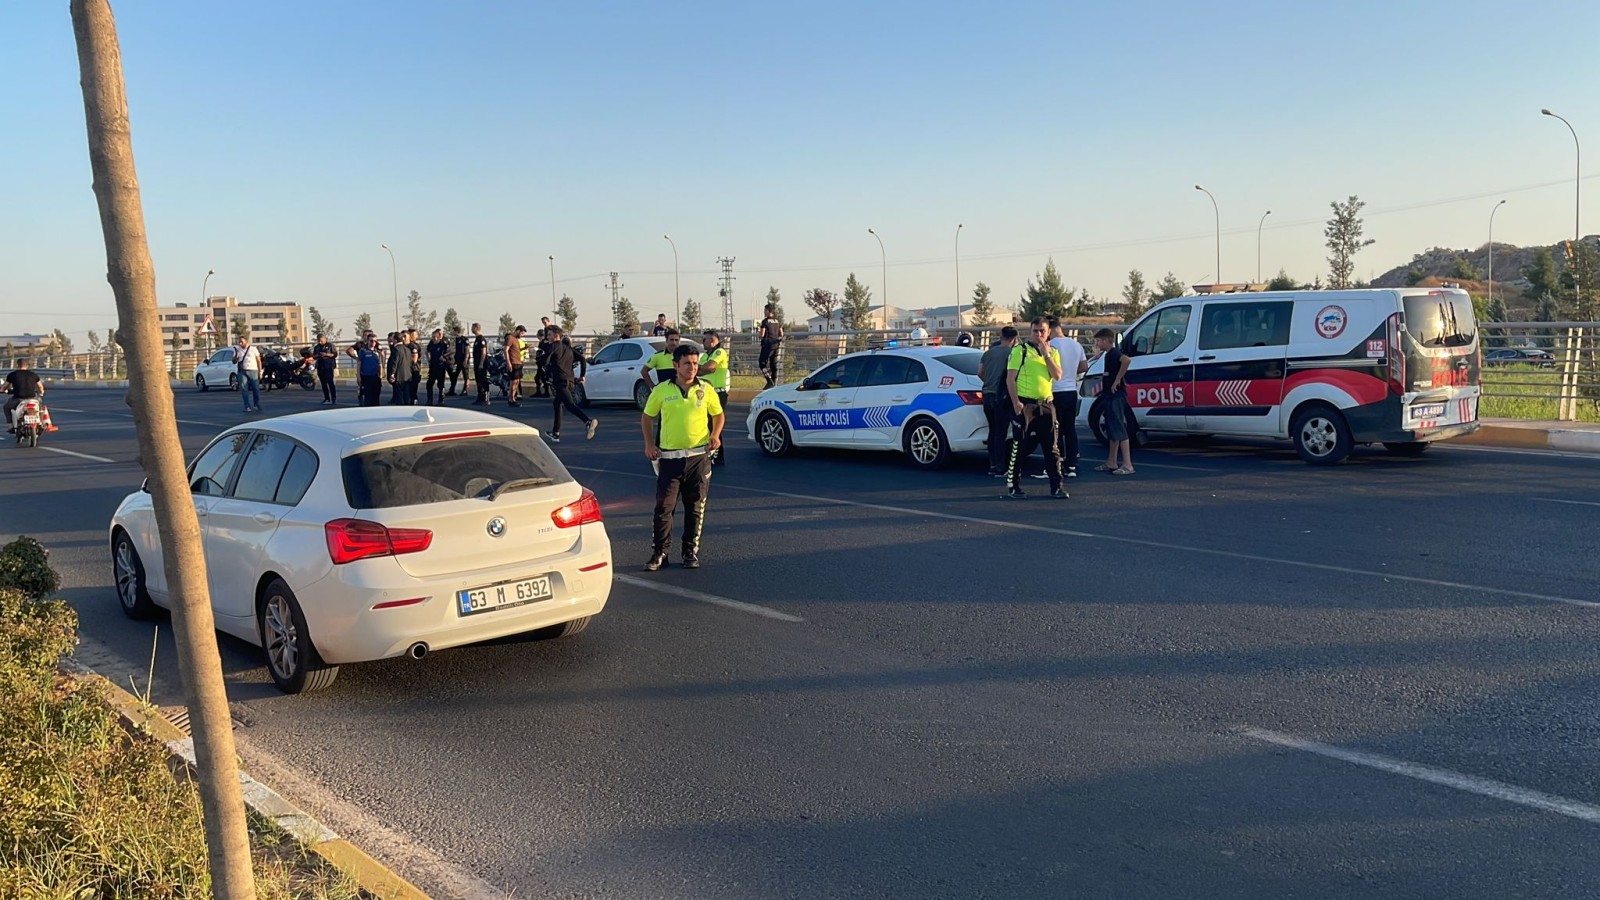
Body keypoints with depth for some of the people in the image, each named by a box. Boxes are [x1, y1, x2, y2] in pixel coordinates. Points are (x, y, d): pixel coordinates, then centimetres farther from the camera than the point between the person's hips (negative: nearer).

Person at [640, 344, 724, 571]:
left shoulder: (705, 390, 2)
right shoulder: (662, 390, 0)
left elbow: (718, 414, 14)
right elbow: (647, 417, 11)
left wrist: (715, 435, -5)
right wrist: (649, 444, 1)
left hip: (699, 456, 1)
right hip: (669, 457, -1)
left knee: (695, 508, 6)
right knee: (663, 506, -3)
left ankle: (691, 552, 16)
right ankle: (659, 552, 6)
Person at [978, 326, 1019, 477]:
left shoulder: (988, 352, 11)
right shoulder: (1012, 353, -7)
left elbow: (980, 372, 13)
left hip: (987, 395, 6)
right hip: (1002, 396, -6)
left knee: (993, 431, 15)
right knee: (1001, 432, -4)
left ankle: (992, 466, 16)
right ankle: (1000, 468, -4)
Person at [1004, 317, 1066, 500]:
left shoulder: (1053, 352, 14)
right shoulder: (1020, 350, 0)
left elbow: (1057, 375, -1)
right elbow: (1010, 378, -5)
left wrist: (1046, 354, -7)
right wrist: (1016, 402, -14)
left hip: (1046, 404, 4)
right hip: (1024, 404, -4)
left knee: (1051, 447, 5)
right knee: (1019, 446, -1)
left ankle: (1056, 486, 11)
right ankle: (1013, 487, 5)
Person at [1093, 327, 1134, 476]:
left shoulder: (1114, 353, -14)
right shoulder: (1108, 354, 15)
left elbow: (1126, 360, -35)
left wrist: (1117, 380, -28)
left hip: (1117, 396, -10)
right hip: (1111, 396, 10)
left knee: (1119, 430, -11)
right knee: (1112, 430, 15)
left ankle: (1127, 465, -11)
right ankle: (1111, 463, 23)